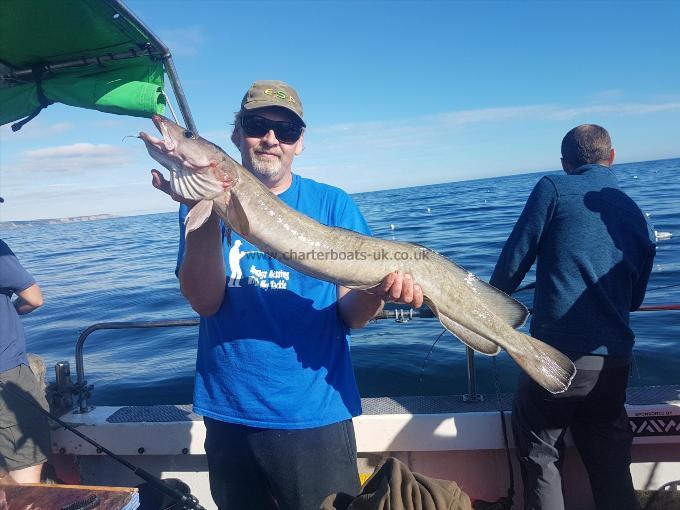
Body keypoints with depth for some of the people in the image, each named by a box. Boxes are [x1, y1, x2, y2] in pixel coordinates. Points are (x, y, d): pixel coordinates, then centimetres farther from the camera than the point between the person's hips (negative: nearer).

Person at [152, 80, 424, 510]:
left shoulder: (333, 205, -3)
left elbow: (350, 314, -5)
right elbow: (205, 301, -12)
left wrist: (377, 292, -26)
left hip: (315, 415, -1)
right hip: (228, 414, 2)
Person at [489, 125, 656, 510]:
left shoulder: (554, 189, -3)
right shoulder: (639, 218, 12)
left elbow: (513, 263, -5)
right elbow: (635, 300, 20)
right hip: (615, 363, 5)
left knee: (542, 461, 12)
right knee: (613, 470, 18)